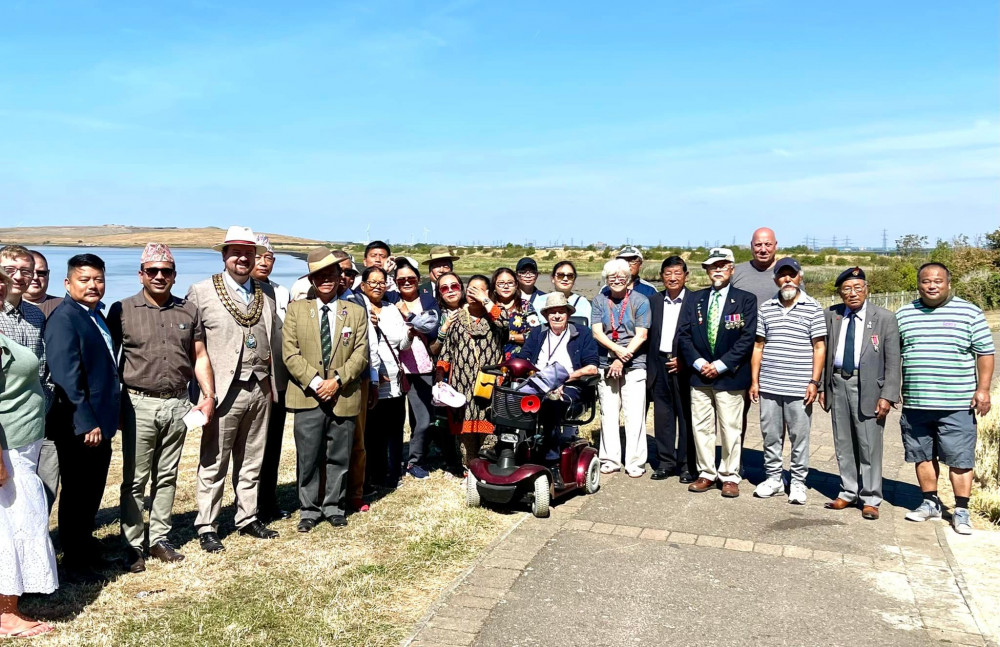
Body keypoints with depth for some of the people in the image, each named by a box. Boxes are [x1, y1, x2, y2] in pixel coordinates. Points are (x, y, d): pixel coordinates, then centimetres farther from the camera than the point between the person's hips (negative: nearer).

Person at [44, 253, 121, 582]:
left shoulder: (96, 315, 10)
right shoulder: (64, 318, -16)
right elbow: (67, 376, -22)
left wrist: (109, 416, 16)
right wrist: (86, 422, -22)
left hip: (100, 421, 8)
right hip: (78, 426, -8)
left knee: (93, 490, 19)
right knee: (76, 493, 6)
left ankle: (86, 546, 36)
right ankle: (74, 561, 20)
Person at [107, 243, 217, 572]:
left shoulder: (188, 311, 7)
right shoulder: (122, 310, -1)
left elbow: (199, 357, 9)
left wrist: (209, 396, 0)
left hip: (178, 404, 3)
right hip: (139, 405, -3)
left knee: (167, 476, 11)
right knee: (135, 479, 4)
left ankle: (159, 539, 22)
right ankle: (133, 546, 14)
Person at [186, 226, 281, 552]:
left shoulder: (267, 292, 11)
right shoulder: (201, 291, -4)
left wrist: (272, 380, 12)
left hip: (260, 389, 5)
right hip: (224, 389, -5)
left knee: (252, 461, 15)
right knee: (213, 463, 4)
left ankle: (247, 518, 28)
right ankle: (206, 527, 16)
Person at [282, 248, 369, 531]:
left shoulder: (356, 312, 8)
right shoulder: (296, 309, 6)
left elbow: (361, 354, 1)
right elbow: (290, 353, -1)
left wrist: (337, 381, -12)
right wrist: (314, 382, -12)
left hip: (344, 396, 1)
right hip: (308, 396, -1)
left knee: (338, 457, 9)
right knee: (308, 457, 4)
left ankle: (334, 507, 24)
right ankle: (309, 510, 18)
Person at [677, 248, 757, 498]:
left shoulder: (746, 300, 0)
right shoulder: (694, 300, 10)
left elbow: (747, 338, -8)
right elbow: (683, 335, 5)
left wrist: (721, 365, -13)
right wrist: (699, 363, -8)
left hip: (730, 376, -3)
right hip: (699, 375, 3)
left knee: (730, 429, 2)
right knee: (701, 427, 8)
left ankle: (730, 477, 15)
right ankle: (707, 474, 20)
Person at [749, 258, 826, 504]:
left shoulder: (813, 308, -1)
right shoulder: (765, 308, 8)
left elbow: (819, 348, -2)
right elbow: (758, 346, 10)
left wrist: (814, 382, -8)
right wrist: (754, 381, 6)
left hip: (799, 388, -3)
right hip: (768, 386, 3)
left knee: (799, 437, 5)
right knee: (770, 435, 11)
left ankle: (798, 482, 17)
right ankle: (773, 478, 24)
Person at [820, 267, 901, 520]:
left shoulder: (885, 318, -4)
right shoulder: (831, 315, 5)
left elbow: (893, 362, -5)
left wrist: (887, 395, -10)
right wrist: (822, 386, 6)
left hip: (868, 386, -3)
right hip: (837, 383, 4)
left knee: (869, 444, 0)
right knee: (843, 443, 12)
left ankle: (870, 499, 13)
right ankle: (849, 492, 26)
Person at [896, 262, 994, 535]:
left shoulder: (969, 313, -1)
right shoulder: (903, 315, 7)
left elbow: (985, 353, 0)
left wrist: (983, 389, -7)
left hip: (957, 404, -3)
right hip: (915, 403, 3)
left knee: (960, 459, 1)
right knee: (923, 456, 12)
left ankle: (961, 511, 12)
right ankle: (930, 503, 27)